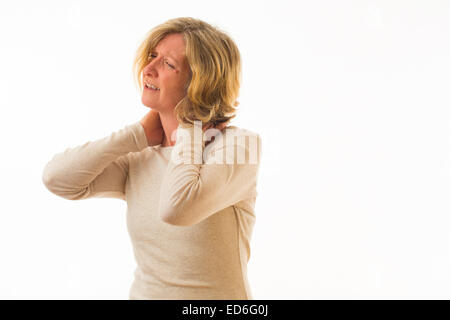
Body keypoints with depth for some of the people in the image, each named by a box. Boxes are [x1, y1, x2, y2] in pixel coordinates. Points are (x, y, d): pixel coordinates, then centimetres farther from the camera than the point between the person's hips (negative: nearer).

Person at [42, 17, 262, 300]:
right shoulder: (139, 159, 4)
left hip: (219, 294, -3)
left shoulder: (240, 145, -9)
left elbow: (176, 208, -23)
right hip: (144, 292, 3)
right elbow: (57, 178, -6)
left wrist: (189, 130, -11)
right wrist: (140, 134, -4)